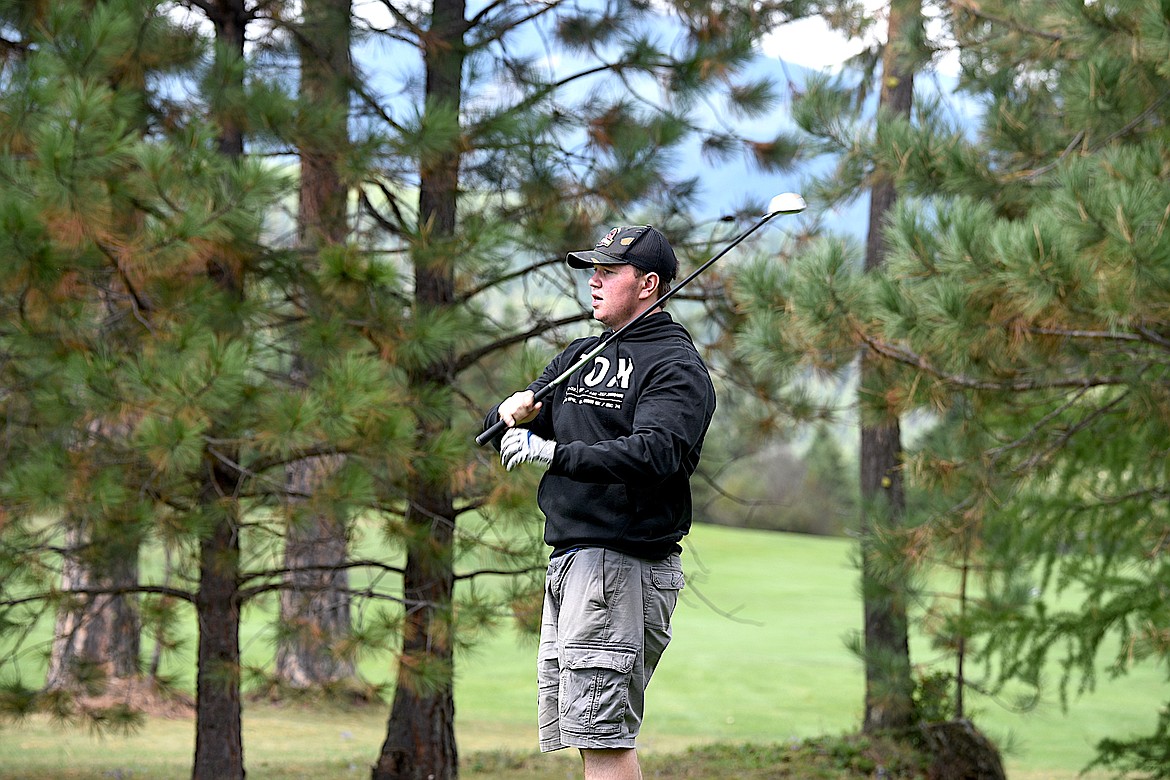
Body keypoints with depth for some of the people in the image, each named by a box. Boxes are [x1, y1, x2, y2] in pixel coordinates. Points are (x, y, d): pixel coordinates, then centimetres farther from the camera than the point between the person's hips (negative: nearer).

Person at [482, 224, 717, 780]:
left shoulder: (676, 365, -6)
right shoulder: (581, 355, 21)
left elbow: (653, 454, -23)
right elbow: (496, 426, 19)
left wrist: (554, 454, -31)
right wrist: (514, 412, -6)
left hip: (624, 566, -9)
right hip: (568, 563, 9)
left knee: (601, 733, -15)